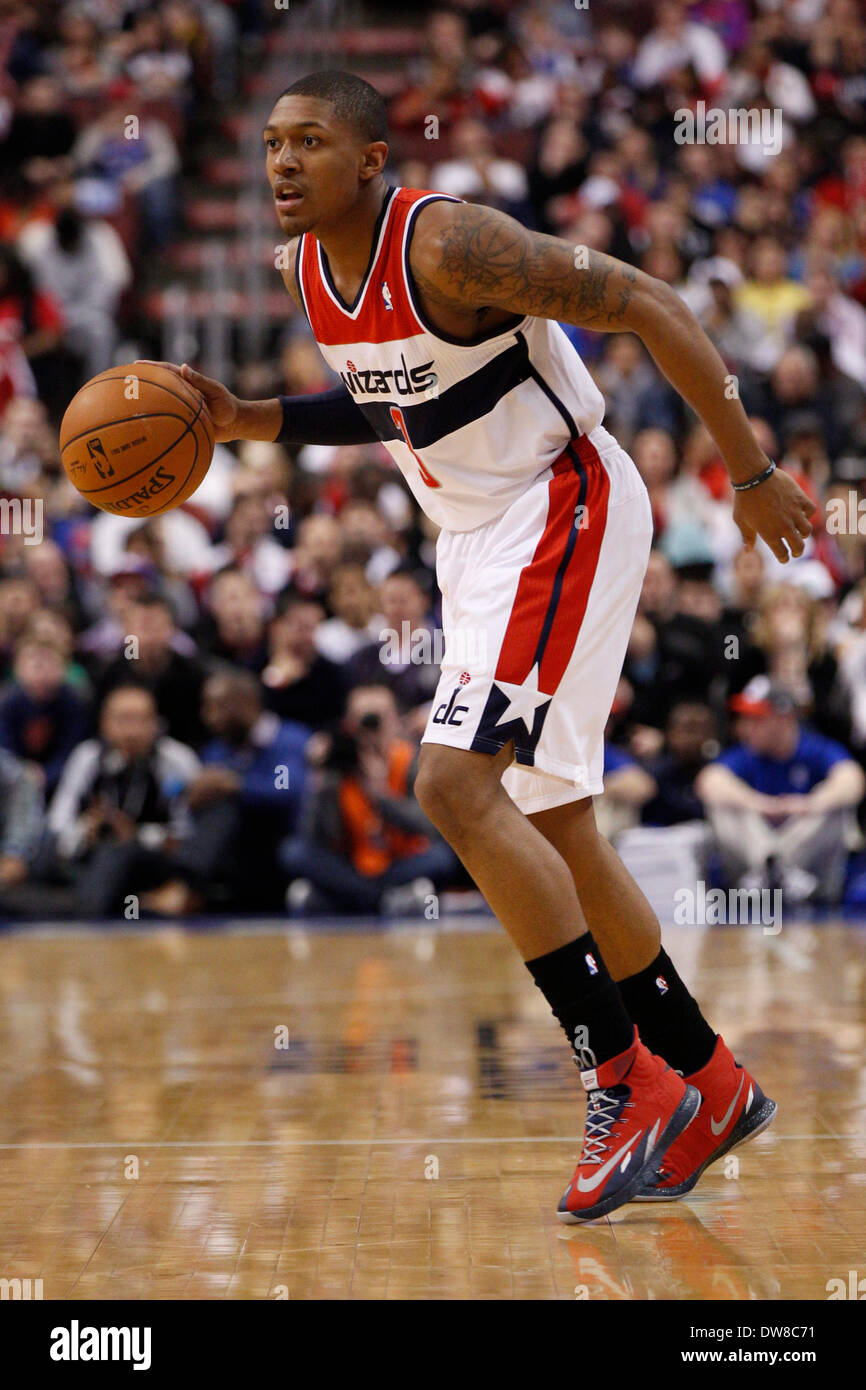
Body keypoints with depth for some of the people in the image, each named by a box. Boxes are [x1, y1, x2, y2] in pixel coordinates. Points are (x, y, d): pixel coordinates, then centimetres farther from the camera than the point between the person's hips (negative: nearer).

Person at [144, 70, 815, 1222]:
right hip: (476, 536, 10)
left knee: (454, 784, -21)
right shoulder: (309, 271, 6)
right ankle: (708, 1088, 23)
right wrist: (248, 421, 9)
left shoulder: (448, 245, -21)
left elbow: (648, 307, -20)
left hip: (564, 512, -9)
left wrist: (752, 473, -19)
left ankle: (627, 1082, -14)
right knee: (553, 833, 11)